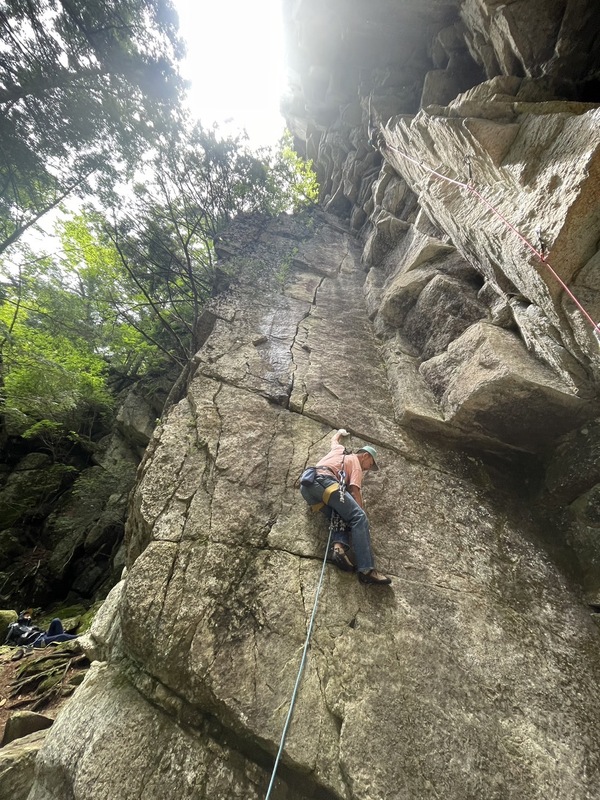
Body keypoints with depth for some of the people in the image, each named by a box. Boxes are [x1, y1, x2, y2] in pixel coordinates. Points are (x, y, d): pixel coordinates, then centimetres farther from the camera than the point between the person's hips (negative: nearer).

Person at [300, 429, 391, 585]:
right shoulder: (357, 465, 17)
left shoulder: (339, 449, 35)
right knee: (358, 517, -13)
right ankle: (367, 570, -24)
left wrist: (340, 432, 78)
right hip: (323, 480, -8)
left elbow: (334, 439, 60)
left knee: (341, 516, 9)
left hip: (306, 485, 8)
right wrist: (362, 515, 4)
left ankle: (338, 547, -20)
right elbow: (354, 492, 3)